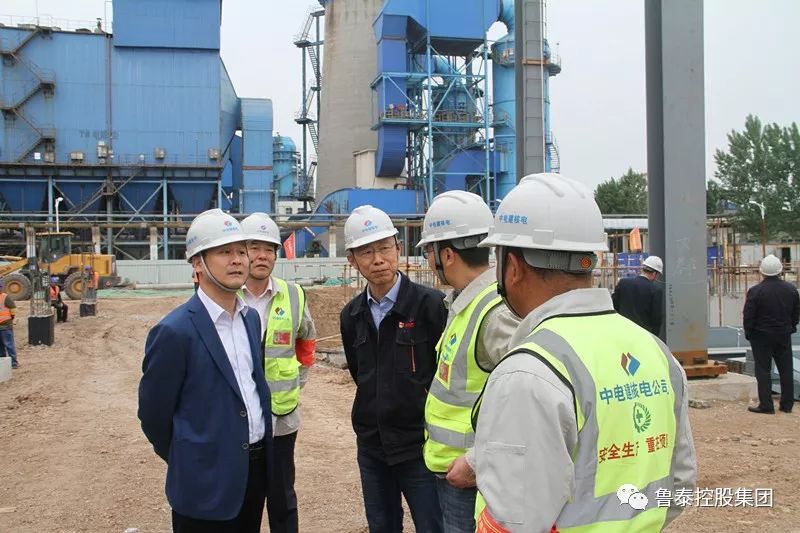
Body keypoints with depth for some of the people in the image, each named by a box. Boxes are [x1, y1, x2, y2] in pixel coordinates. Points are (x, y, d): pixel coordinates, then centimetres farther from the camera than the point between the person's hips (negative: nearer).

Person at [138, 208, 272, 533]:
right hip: (207, 482, -6)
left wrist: (258, 457, 13)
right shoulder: (175, 331, -17)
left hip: (256, 468, 6)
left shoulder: (250, 318, 6)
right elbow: (153, 415, -10)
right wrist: (186, 463, 4)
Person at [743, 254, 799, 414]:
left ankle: (766, 405, 2)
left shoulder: (755, 291, -15)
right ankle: (787, 404, 17)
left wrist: (748, 333, 2)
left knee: (763, 370, 2)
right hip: (784, 335, 4)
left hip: (761, 336, -4)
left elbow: (748, 317, -12)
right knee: (786, 369, 12)